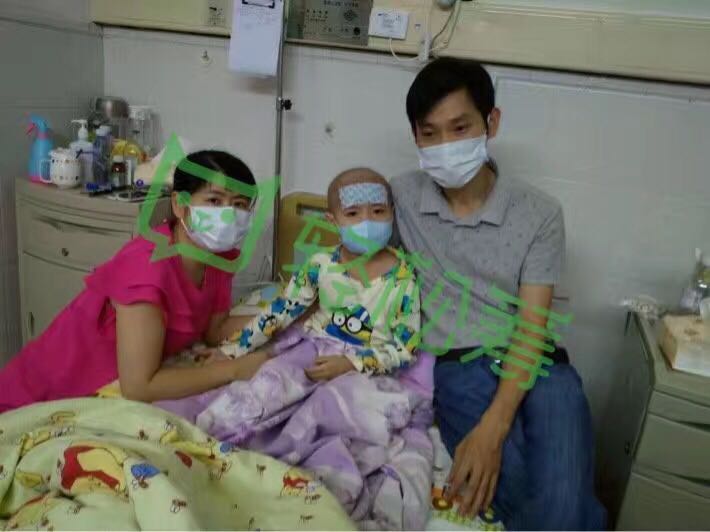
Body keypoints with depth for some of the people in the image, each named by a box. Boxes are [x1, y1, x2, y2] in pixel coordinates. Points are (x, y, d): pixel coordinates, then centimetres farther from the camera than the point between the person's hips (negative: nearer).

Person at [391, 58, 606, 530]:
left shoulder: (539, 213, 0)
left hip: (533, 364, 0)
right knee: (518, 487, -26)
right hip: (457, 367, 0)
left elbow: (532, 329, -6)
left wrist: (492, 428, -20)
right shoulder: (399, 198, 4)